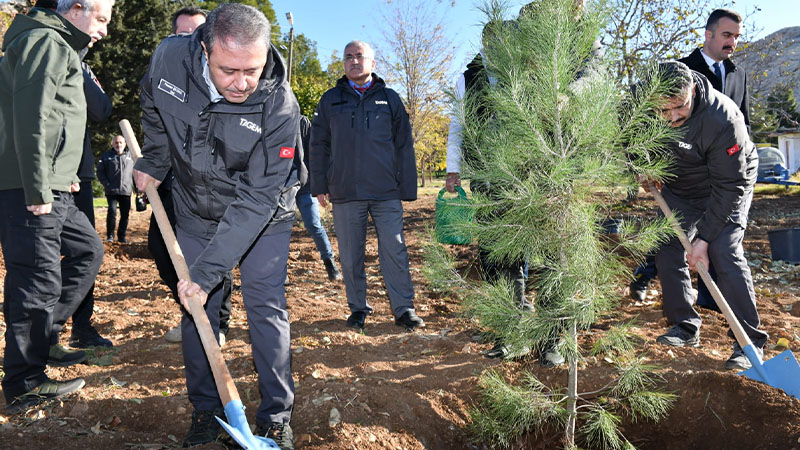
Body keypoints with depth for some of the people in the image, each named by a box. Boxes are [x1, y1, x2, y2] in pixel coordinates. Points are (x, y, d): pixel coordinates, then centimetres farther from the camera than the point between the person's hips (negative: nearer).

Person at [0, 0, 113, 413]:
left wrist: (60, 175, 18)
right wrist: (38, 190, -21)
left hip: (50, 188, 11)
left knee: (87, 249, 19)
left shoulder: (61, 48, 24)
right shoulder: (46, 42, -9)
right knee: (38, 281, -5)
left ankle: (44, 333, 24)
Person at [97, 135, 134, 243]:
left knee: (125, 214, 4)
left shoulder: (130, 156, 12)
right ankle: (110, 235, -1)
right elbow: (100, 172, 6)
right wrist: (106, 184, -6)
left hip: (126, 191, 2)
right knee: (112, 211, -14)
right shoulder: (106, 155, 7)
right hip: (111, 191, -2)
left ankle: (122, 236, 15)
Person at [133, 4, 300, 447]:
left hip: (263, 215, -3)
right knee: (196, 309, 7)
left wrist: (207, 270, -33)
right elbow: (154, 113, 6)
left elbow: (256, 199, -31)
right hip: (196, 211, 4)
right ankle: (205, 411, 23)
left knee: (266, 307, -2)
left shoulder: (280, 107, -31)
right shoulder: (169, 59, -21)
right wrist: (153, 163, 12)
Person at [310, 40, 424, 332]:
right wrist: (319, 186, 5)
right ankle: (358, 309, 20)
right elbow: (319, 145, 13)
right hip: (345, 193, 1)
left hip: (386, 193, -1)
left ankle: (404, 309, 10)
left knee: (395, 251, -1)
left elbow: (404, 146, 9)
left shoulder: (390, 99, 10)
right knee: (350, 255, 6)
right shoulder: (330, 100, 11)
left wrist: (408, 189, 3)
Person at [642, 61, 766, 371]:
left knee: (724, 254, -18)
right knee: (668, 252, 2)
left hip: (727, 189, -5)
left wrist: (704, 237, -30)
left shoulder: (723, 119, -36)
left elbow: (729, 185, -30)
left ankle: (750, 342, -8)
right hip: (678, 188, 6)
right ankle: (686, 328, 16)